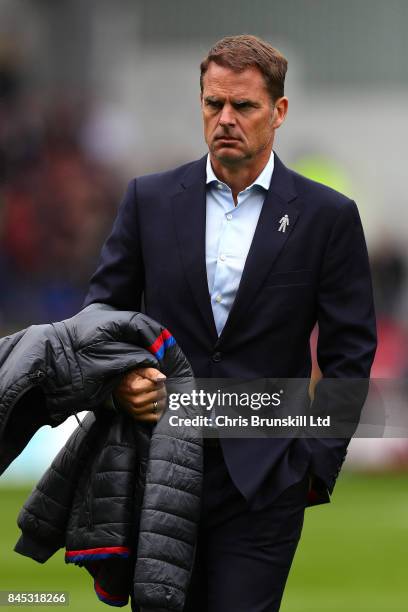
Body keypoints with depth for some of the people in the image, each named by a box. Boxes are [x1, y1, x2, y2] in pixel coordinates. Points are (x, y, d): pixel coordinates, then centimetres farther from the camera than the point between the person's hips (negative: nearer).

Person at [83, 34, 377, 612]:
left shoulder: (327, 216, 1)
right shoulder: (150, 198, 7)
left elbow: (349, 353, 3)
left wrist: (318, 462, -3)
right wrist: (119, 379, -9)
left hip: (264, 475, -2)